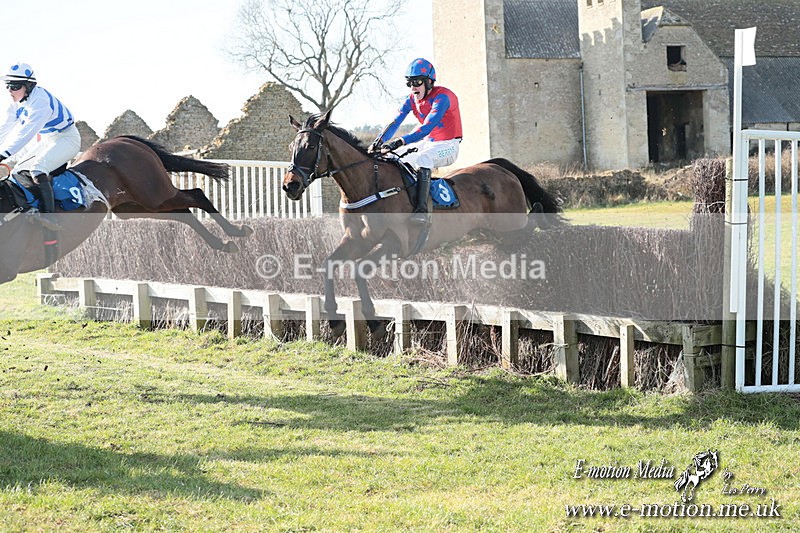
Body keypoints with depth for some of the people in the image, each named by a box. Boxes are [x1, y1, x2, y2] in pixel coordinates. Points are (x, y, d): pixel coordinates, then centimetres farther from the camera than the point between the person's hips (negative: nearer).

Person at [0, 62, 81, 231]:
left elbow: (27, 132, -39)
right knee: (19, 170, 11)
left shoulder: (40, 101, -29)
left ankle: (49, 215, -43)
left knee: (38, 168, -32)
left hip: (67, 139, -10)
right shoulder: (18, 103, 2)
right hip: (47, 141, 10)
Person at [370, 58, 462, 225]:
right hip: (427, 143, 9)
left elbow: (427, 127, -33)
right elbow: (395, 123, -8)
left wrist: (400, 141, -44)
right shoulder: (411, 100, 3)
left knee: (423, 158, -36)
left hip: (448, 146, -9)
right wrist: (379, 141, -28)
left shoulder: (442, 97, -21)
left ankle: (422, 210, -47)